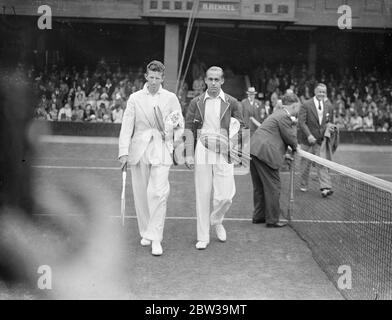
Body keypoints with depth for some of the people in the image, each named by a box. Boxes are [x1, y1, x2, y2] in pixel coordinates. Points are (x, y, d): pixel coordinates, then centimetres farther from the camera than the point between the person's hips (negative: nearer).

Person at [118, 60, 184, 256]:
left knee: (158, 193, -13)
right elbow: (127, 126, 1)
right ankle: (145, 232, 24)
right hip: (139, 150, 2)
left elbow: (180, 124, 12)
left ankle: (155, 238, -5)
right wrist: (124, 152, -8)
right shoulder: (135, 98, 6)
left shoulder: (171, 98, 6)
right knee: (140, 194, 7)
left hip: (160, 151, -2)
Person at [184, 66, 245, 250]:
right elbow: (189, 129, 4)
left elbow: (240, 128, 10)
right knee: (202, 195, 4)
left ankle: (216, 220, 28)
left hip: (224, 154, 0)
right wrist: (189, 154, -4)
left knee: (225, 196, -6)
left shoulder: (231, 103, 5)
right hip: (201, 154, 0)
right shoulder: (196, 102, 6)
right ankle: (203, 237, 16)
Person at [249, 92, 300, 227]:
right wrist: (295, 147, 13)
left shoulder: (278, 113, 23)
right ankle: (272, 220, 5)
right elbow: (290, 138, -8)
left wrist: (282, 154, 28)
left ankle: (258, 216, 27)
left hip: (253, 150, 10)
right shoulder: (284, 117, -9)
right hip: (264, 153, -10)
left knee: (259, 186, 18)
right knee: (273, 187, -1)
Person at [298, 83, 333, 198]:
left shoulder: (328, 107, 8)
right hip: (307, 140, -3)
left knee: (322, 164, -7)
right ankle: (303, 186, 25)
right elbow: (301, 122, -15)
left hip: (321, 140, 3)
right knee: (305, 163, 9)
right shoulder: (306, 105, -8)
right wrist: (309, 135, -24)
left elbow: (330, 122, 21)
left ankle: (325, 188, -11)